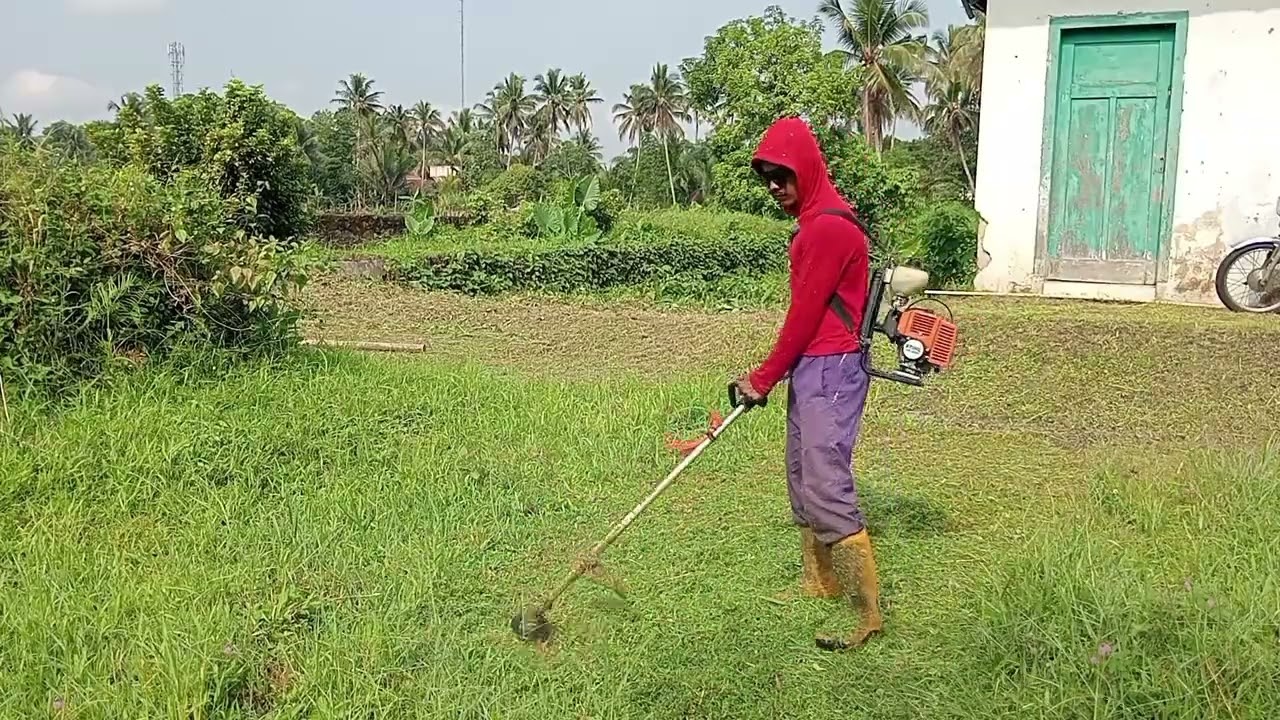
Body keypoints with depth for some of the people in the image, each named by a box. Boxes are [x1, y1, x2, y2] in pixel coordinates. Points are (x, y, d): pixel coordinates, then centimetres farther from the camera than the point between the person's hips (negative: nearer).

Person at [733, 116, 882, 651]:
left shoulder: (828, 227, -16)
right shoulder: (813, 223, 16)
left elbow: (804, 315, -16)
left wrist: (764, 379, -8)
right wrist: (768, 374, 14)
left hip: (830, 369, -11)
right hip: (811, 367, 11)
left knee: (826, 486, -13)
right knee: (802, 479, 16)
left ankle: (868, 612, -9)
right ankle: (819, 584, 29)